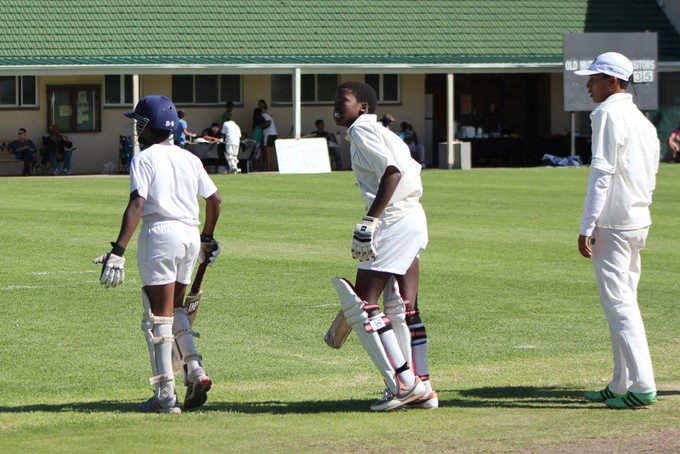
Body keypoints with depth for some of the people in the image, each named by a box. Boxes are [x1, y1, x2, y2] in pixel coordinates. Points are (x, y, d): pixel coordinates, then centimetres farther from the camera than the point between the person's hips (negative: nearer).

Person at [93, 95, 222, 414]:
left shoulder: (144, 159, -3)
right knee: (174, 309, 21)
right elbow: (215, 200, 17)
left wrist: (118, 251, -22)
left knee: (158, 317, -2)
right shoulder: (189, 159, 15)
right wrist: (207, 239, 32)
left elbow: (137, 205, -16)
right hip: (191, 234, 6)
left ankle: (166, 396, -5)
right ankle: (195, 371, 4)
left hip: (160, 232, -6)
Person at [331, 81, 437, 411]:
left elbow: (392, 172, -19)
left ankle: (404, 383, -9)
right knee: (404, 309, 13)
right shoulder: (380, 132, 21)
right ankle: (421, 388, 15)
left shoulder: (361, 130, -7)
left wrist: (370, 221, -23)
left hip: (395, 221, -10)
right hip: (414, 220, 10)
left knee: (362, 304, -8)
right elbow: (408, 173, 21)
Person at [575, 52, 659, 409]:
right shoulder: (643, 121, 16)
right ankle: (621, 385, 18)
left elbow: (602, 173, -17)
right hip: (639, 221, 9)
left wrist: (587, 227, -17)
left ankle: (642, 385, -14)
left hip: (613, 224, -9)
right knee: (624, 302, 14)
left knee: (618, 303, -9)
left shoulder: (608, 114, -11)